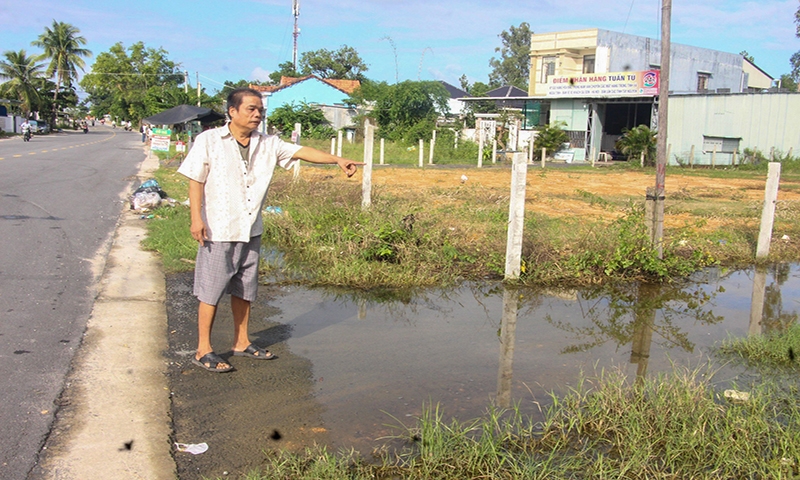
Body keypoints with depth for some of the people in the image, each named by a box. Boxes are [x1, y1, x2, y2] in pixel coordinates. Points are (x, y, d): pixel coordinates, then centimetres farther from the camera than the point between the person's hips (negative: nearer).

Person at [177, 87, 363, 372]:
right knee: (211, 290, 0)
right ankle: (203, 350, 10)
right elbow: (196, 181, -5)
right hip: (217, 231, -5)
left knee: (245, 289, 14)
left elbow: (301, 152, -3)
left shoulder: (268, 144, 5)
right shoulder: (209, 141, -5)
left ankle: (242, 342, 28)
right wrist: (197, 218, -12)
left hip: (251, 231, 5)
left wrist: (337, 160, -15)